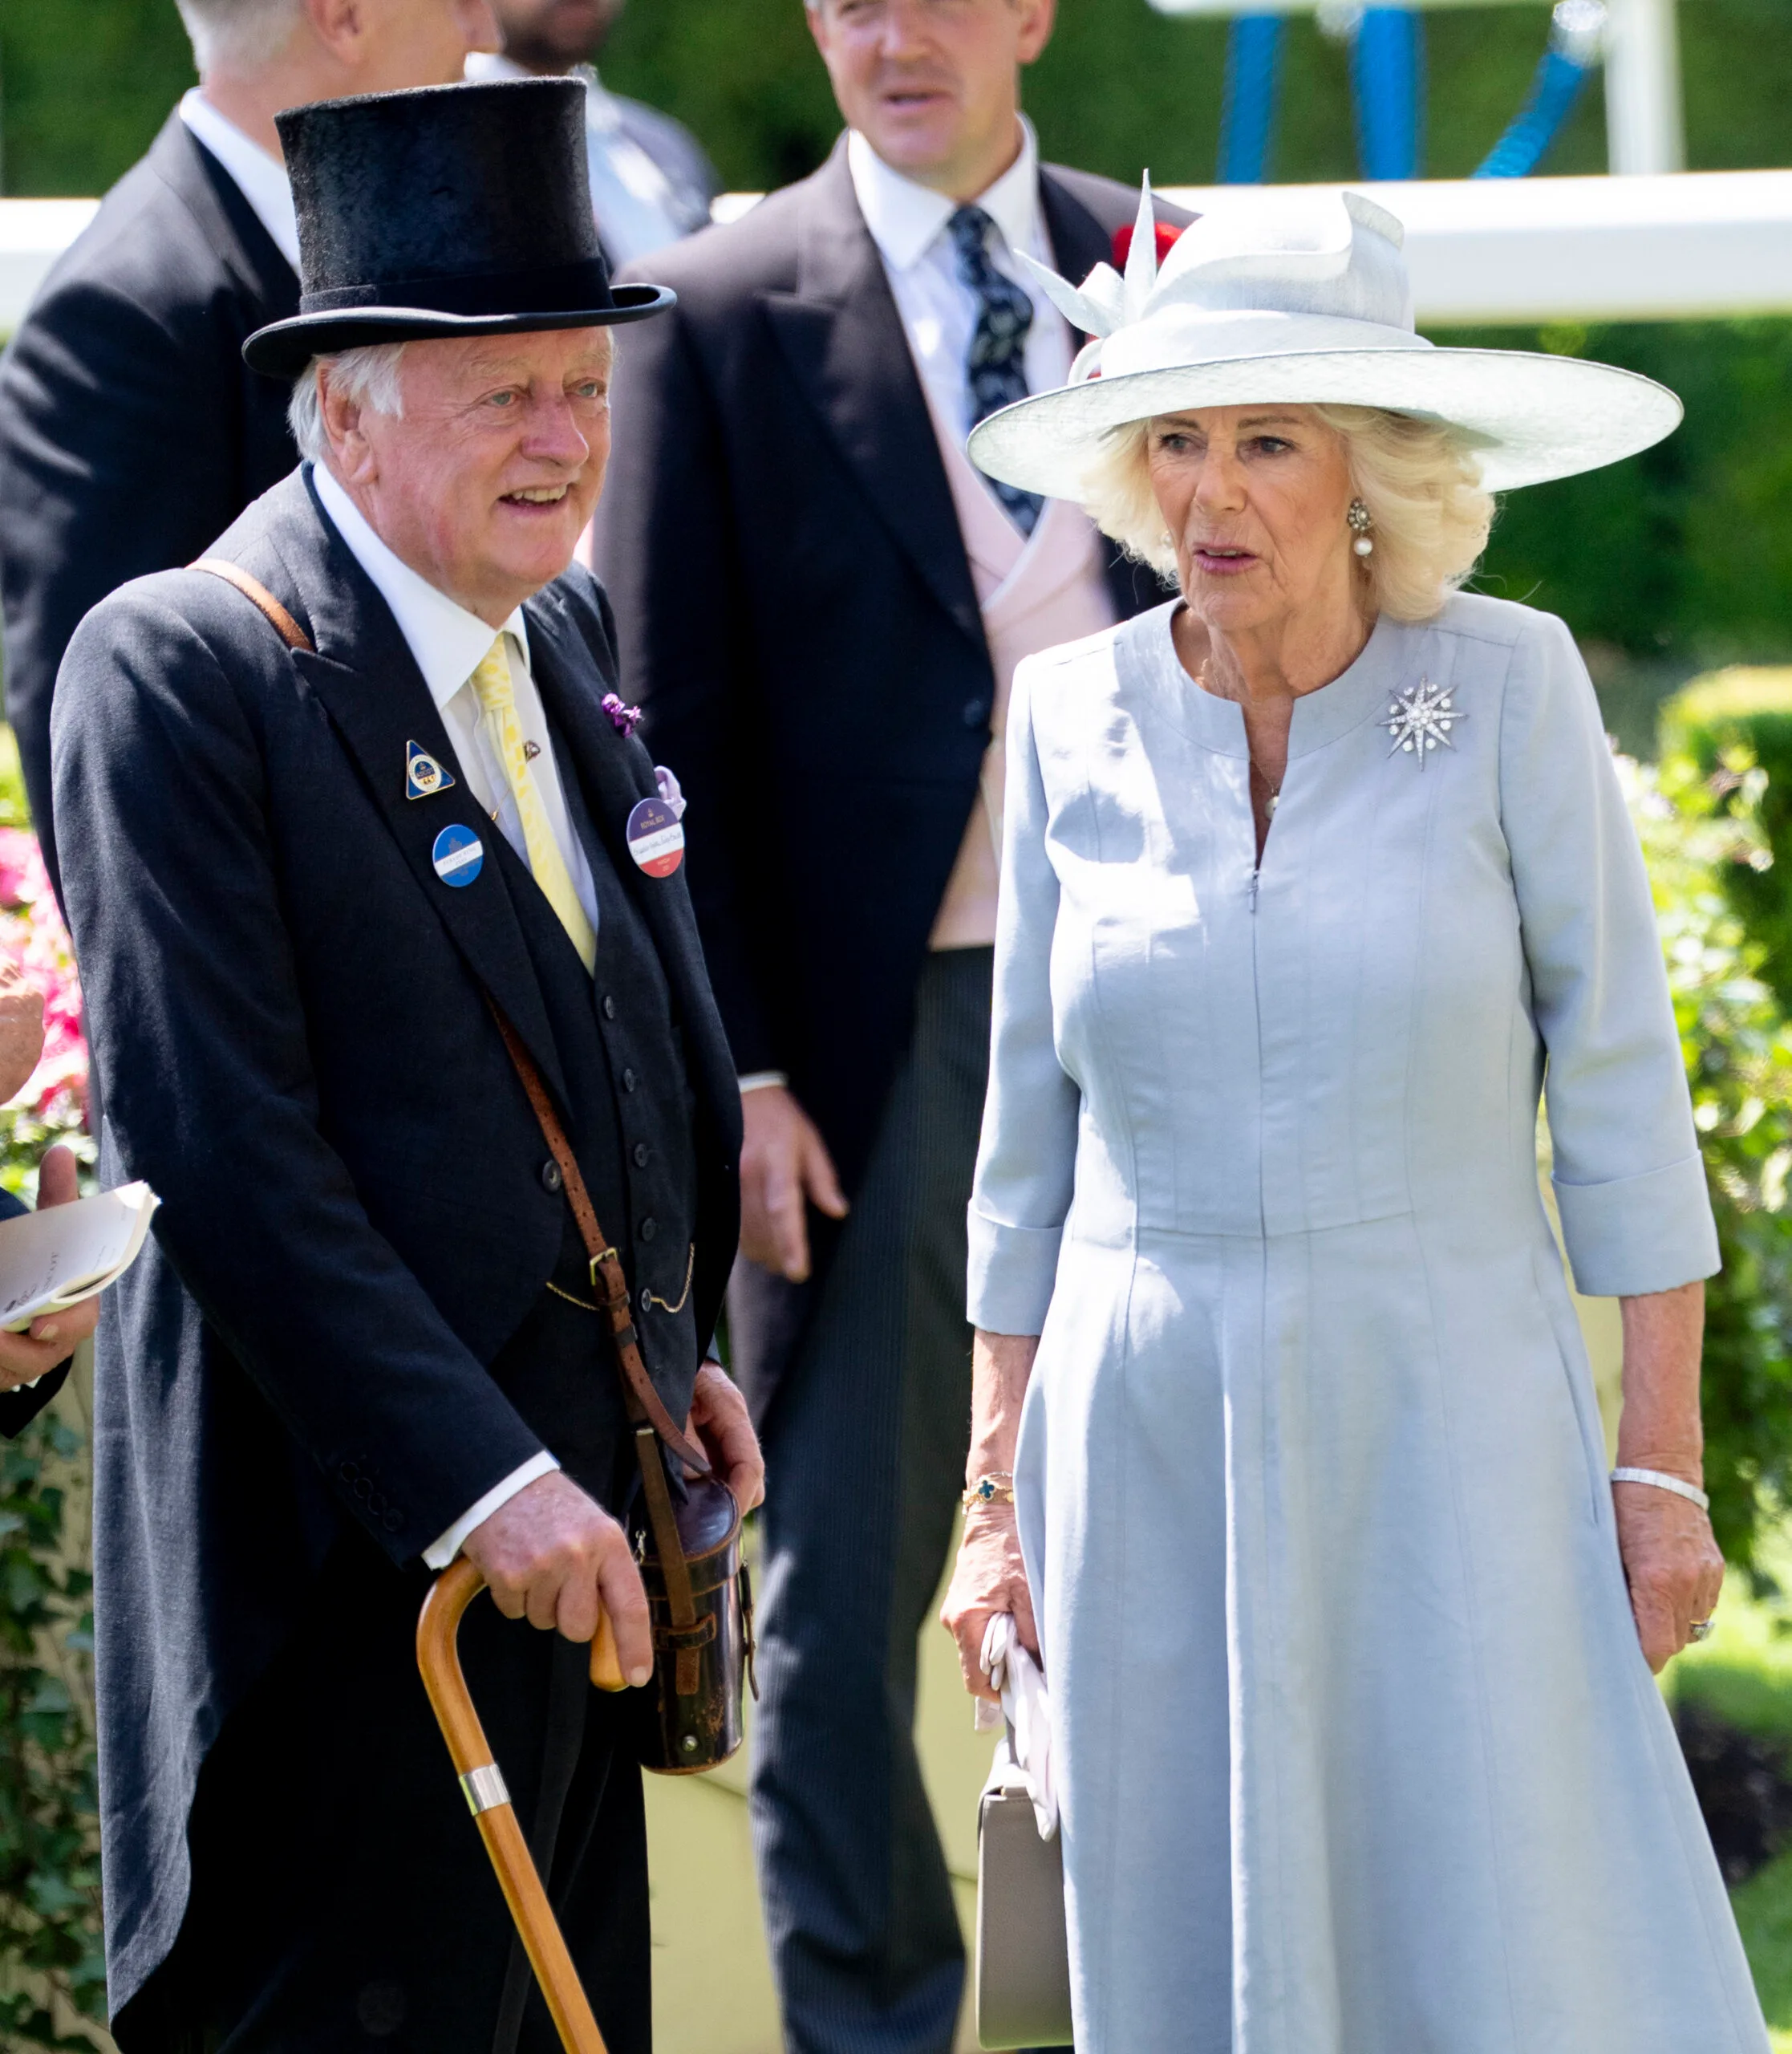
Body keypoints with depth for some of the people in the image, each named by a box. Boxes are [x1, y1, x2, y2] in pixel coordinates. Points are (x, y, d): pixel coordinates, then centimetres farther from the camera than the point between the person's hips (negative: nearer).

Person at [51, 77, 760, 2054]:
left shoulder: (561, 631, 11)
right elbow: (222, 1151, -20)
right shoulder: (182, 670, -14)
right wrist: (475, 1479, -23)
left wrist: (667, 1352, 16)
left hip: (578, 1485, 8)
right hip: (357, 1547, -8)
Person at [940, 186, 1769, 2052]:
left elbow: (1614, 1087, -2)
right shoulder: (1072, 718, 3)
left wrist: (1662, 1463, -5)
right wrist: (999, 1490, 8)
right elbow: (1030, 1130, 10)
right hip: (1152, 1446, 3)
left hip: (1446, 1423, -2)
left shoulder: (1505, 686, -5)